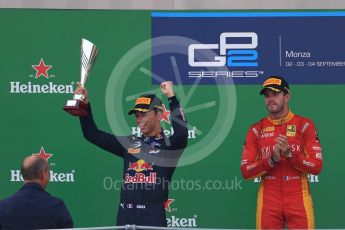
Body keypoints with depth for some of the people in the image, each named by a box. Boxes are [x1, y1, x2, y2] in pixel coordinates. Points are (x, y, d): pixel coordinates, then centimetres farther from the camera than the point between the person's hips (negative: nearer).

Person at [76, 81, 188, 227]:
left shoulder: (168, 144, 0)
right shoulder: (128, 143, 14)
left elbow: (182, 133, -23)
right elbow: (92, 135, 14)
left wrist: (171, 97, -20)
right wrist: (85, 105, 2)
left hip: (153, 216, -5)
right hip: (125, 216, 5)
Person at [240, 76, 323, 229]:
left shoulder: (304, 125, 2)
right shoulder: (256, 130, 6)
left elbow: (316, 167, -5)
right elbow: (246, 172, 0)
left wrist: (289, 154, -20)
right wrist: (272, 160, -16)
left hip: (299, 199, -1)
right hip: (268, 201, 1)